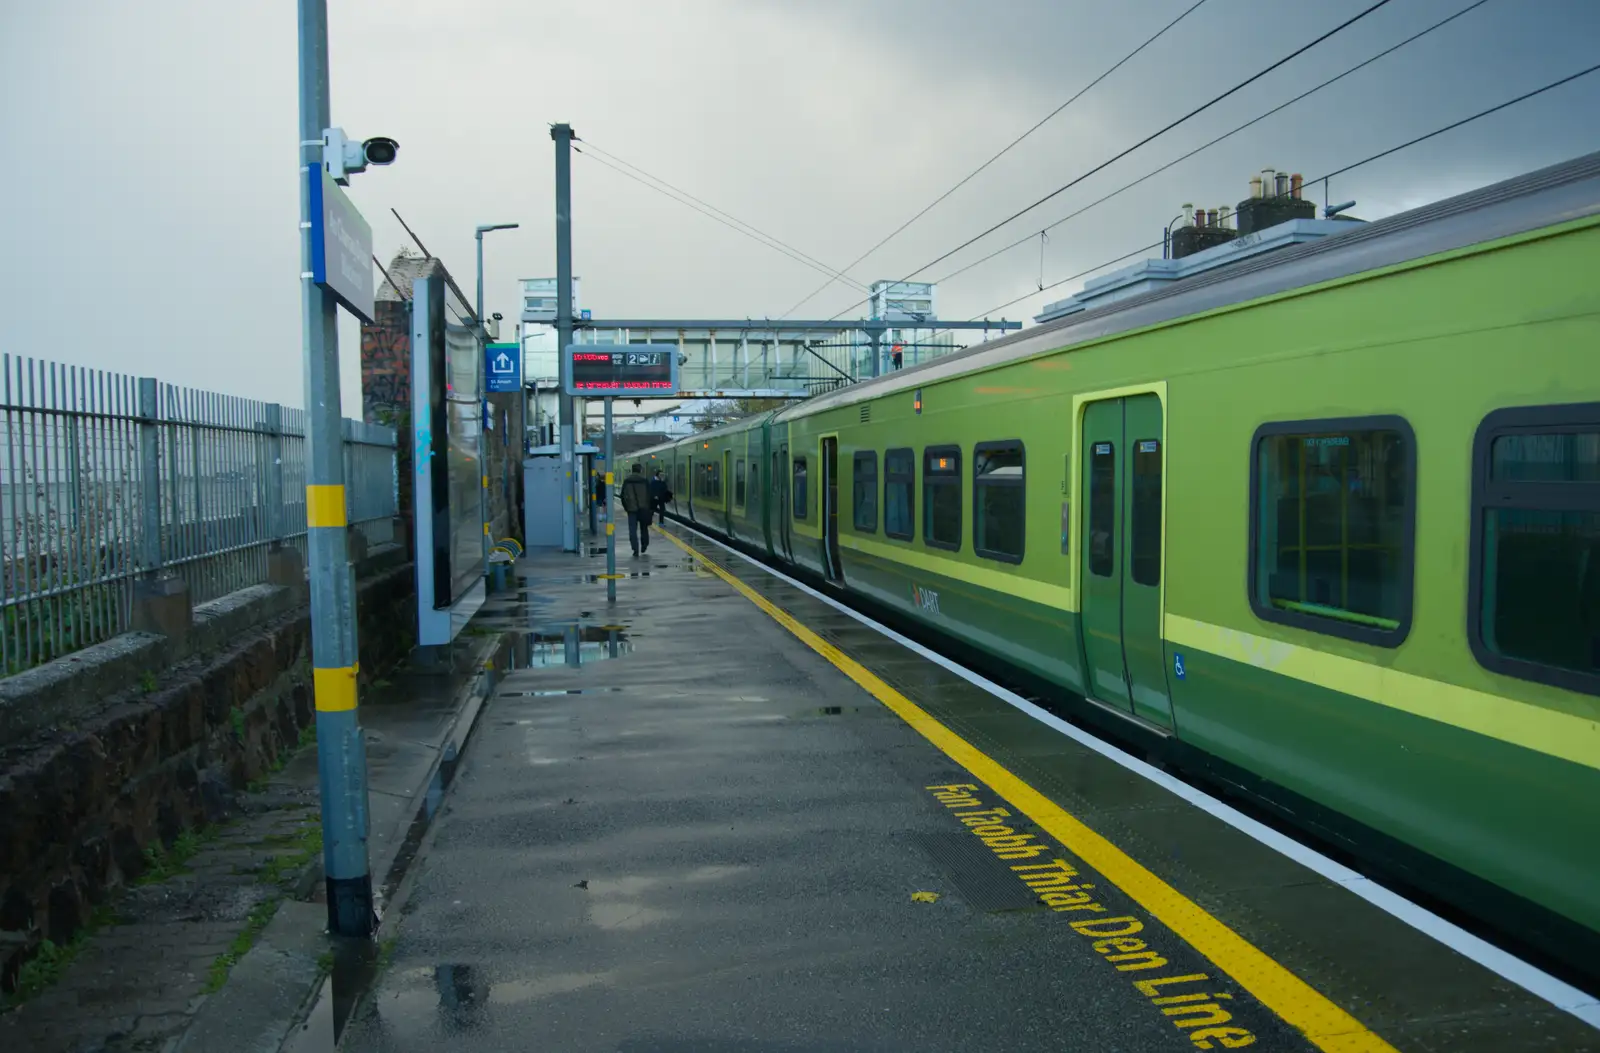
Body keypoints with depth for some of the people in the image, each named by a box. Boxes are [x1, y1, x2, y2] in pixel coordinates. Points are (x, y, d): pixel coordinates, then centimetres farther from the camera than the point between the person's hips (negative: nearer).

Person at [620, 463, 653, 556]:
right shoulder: (644, 481, -2)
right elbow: (649, 495, -1)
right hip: (643, 508, 0)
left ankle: (635, 549, -9)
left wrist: (625, 507, 13)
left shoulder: (626, 481, 1)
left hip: (631, 509, 0)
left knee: (632, 530, -1)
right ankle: (644, 546, 23)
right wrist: (648, 508, 7)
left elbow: (623, 496, 4)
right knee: (643, 528, 17)